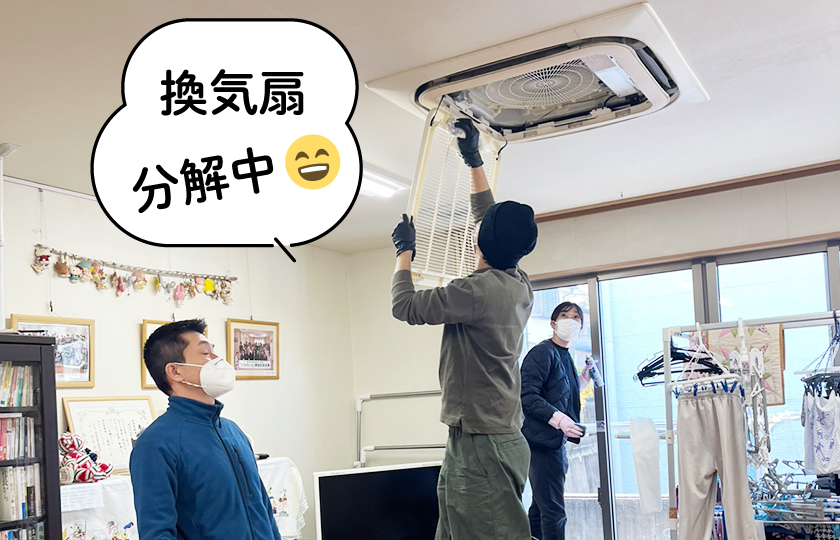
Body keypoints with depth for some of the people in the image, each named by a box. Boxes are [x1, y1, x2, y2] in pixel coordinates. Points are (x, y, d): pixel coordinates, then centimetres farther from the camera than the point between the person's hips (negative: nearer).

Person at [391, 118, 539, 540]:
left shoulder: (479, 290, -19)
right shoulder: (520, 286, 7)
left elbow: (404, 305, -8)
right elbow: (491, 217, 22)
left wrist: (405, 250, 8)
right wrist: (474, 161, 30)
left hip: (479, 445, -9)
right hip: (503, 438, 9)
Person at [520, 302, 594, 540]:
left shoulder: (566, 357, 18)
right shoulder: (542, 352, -11)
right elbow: (527, 395, -20)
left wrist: (582, 380, 15)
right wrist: (557, 418, -27)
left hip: (555, 441, 10)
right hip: (542, 441, -10)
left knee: (540, 510, 17)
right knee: (553, 513, -8)